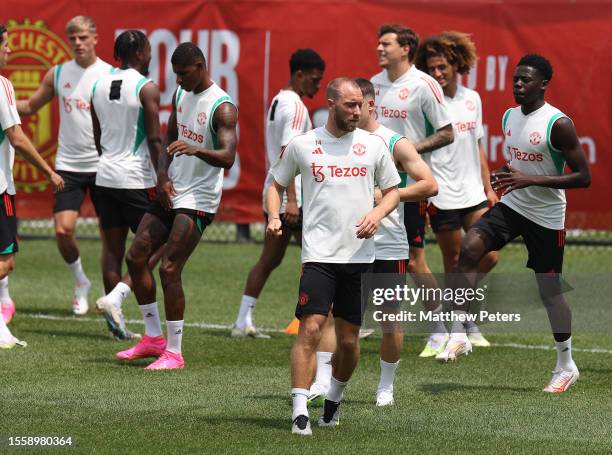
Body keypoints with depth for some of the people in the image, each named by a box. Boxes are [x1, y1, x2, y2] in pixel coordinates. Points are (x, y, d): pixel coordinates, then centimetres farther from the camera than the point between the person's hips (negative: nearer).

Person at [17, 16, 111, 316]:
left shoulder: (110, 75, -3)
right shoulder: (58, 74, 7)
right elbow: (30, 106, 17)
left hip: (103, 165, -2)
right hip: (68, 166, 2)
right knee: (63, 229, -9)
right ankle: (80, 282, 15)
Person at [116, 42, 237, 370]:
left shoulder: (222, 107, -17)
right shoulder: (181, 95, 9)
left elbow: (227, 158, -27)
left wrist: (197, 149, -45)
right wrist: (163, 177, 2)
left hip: (198, 200, -9)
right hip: (171, 192, 9)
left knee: (169, 269, -14)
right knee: (136, 257, 7)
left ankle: (174, 352, -6)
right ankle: (153, 338, 19)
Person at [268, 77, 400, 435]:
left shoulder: (373, 145, 6)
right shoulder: (301, 145, 3)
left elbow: (393, 190, 14)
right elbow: (278, 185, 16)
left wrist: (378, 213, -7)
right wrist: (274, 217, -3)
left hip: (359, 255, 2)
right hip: (318, 254, -2)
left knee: (349, 340, 7)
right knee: (311, 329, -15)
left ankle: (335, 399, 32)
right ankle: (300, 412, -16)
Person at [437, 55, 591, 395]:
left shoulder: (558, 124, -17)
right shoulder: (509, 117, 5)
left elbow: (583, 177, -19)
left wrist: (530, 180, -25)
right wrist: (505, 176, 1)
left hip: (546, 216, -5)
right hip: (511, 204, 5)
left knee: (550, 290, 5)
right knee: (469, 247, -21)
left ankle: (566, 366, 22)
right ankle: (459, 335, -17)